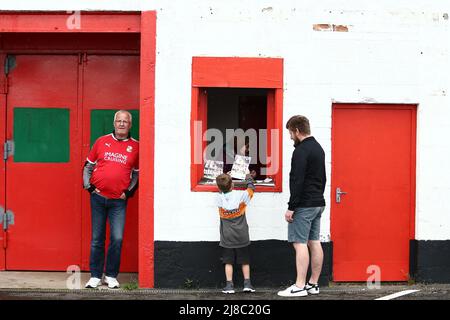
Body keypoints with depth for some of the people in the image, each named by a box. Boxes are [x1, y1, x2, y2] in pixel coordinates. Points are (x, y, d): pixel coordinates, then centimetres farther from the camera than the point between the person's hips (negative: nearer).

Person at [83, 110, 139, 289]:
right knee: (97, 239, 6)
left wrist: (129, 191, 1)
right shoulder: (102, 141, 6)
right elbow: (88, 166, 12)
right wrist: (88, 186, 2)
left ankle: (111, 276, 8)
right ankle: (95, 276, 14)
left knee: (117, 239, -7)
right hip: (98, 197, 1)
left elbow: (137, 173, 11)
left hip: (119, 200, -1)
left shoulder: (135, 146, 5)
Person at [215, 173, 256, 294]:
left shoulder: (219, 198, -9)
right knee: (245, 261, 11)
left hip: (227, 237, 0)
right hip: (241, 236, 0)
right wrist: (248, 179, 26)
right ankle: (247, 283, 10)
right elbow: (251, 188, 9)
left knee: (228, 262, 4)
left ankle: (229, 285, 0)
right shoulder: (241, 195, -10)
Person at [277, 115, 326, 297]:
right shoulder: (318, 148, 16)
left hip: (304, 205, -10)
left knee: (300, 244, -8)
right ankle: (313, 284, 14)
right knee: (314, 243, 10)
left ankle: (300, 287, -9)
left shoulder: (301, 151, -15)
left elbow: (297, 181, -20)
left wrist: (291, 207, -18)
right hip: (318, 203, 10)